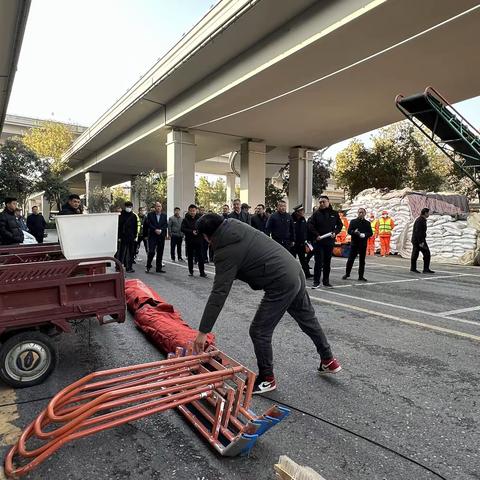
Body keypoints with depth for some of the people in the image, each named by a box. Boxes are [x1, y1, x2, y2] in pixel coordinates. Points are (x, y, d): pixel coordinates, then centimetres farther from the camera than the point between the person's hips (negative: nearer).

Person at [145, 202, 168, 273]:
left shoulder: (164, 215, 11)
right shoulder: (150, 214, 4)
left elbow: (166, 225, 4)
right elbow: (149, 224, -5)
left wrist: (160, 230, -12)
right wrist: (155, 230, -15)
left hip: (161, 236, 3)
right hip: (152, 236, -3)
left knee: (160, 253, 5)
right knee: (151, 251, -9)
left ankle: (159, 268, 12)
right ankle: (148, 266, 7)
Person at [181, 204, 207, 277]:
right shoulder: (186, 219, 0)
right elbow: (183, 229, -6)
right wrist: (191, 232, -16)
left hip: (198, 240, -1)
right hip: (189, 241, 1)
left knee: (200, 256, -2)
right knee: (190, 257, 10)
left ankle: (202, 272, 3)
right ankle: (190, 271, 22)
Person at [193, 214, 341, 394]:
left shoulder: (226, 253, -17)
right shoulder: (236, 225, 5)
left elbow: (218, 294, -19)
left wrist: (203, 331, -14)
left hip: (281, 285, -10)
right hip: (296, 271, 10)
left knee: (259, 331, 3)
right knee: (308, 319, 26)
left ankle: (266, 379, 21)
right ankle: (328, 361, 44)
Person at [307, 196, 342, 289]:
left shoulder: (334, 214, 7)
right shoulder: (316, 214, 0)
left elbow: (340, 224, 13)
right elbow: (310, 224, -5)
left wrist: (335, 232, -5)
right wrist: (316, 235, -15)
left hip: (330, 241, 3)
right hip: (318, 241, -3)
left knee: (327, 262, 10)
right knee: (318, 262, -4)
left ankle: (326, 281, 19)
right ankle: (316, 282, 2)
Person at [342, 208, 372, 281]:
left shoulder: (367, 223, 9)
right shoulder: (353, 221, 5)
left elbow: (370, 233, 3)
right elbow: (349, 231, -2)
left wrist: (364, 235, -17)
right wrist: (354, 232, -23)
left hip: (363, 244, 1)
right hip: (354, 243, -1)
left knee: (362, 261, 5)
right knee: (350, 259, 0)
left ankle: (361, 276, 12)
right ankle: (347, 274, 14)